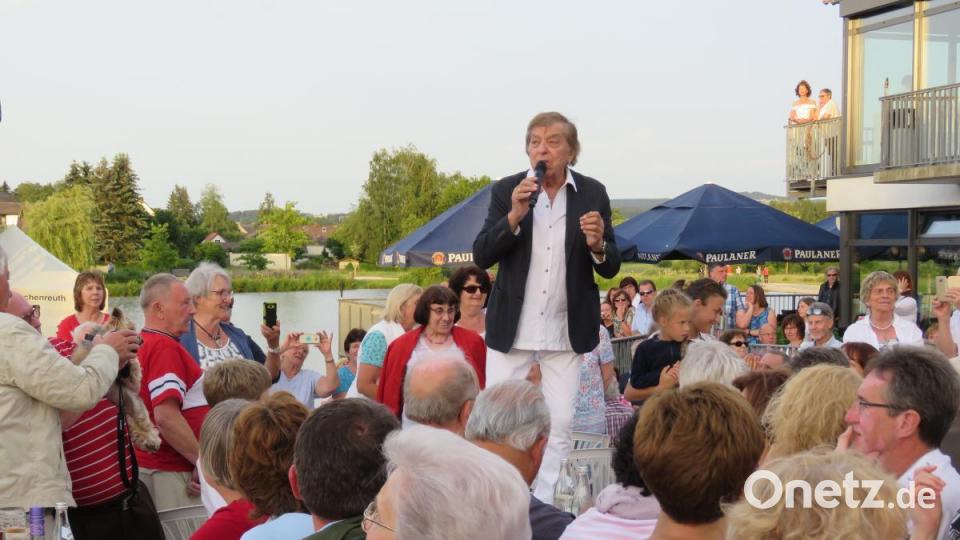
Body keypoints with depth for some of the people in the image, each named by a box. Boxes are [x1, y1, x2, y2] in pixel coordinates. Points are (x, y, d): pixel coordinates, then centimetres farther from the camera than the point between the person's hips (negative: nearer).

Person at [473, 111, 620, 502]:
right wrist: (514, 216, -22)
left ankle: (545, 508, 16)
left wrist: (597, 245, -20)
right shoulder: (506, 190, -1)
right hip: (511, 327, 0)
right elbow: (481, 257, -7)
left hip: (565, 331, 1)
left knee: (559, 425, 4)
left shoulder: (593, 194, 0)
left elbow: (610, 268, 3)